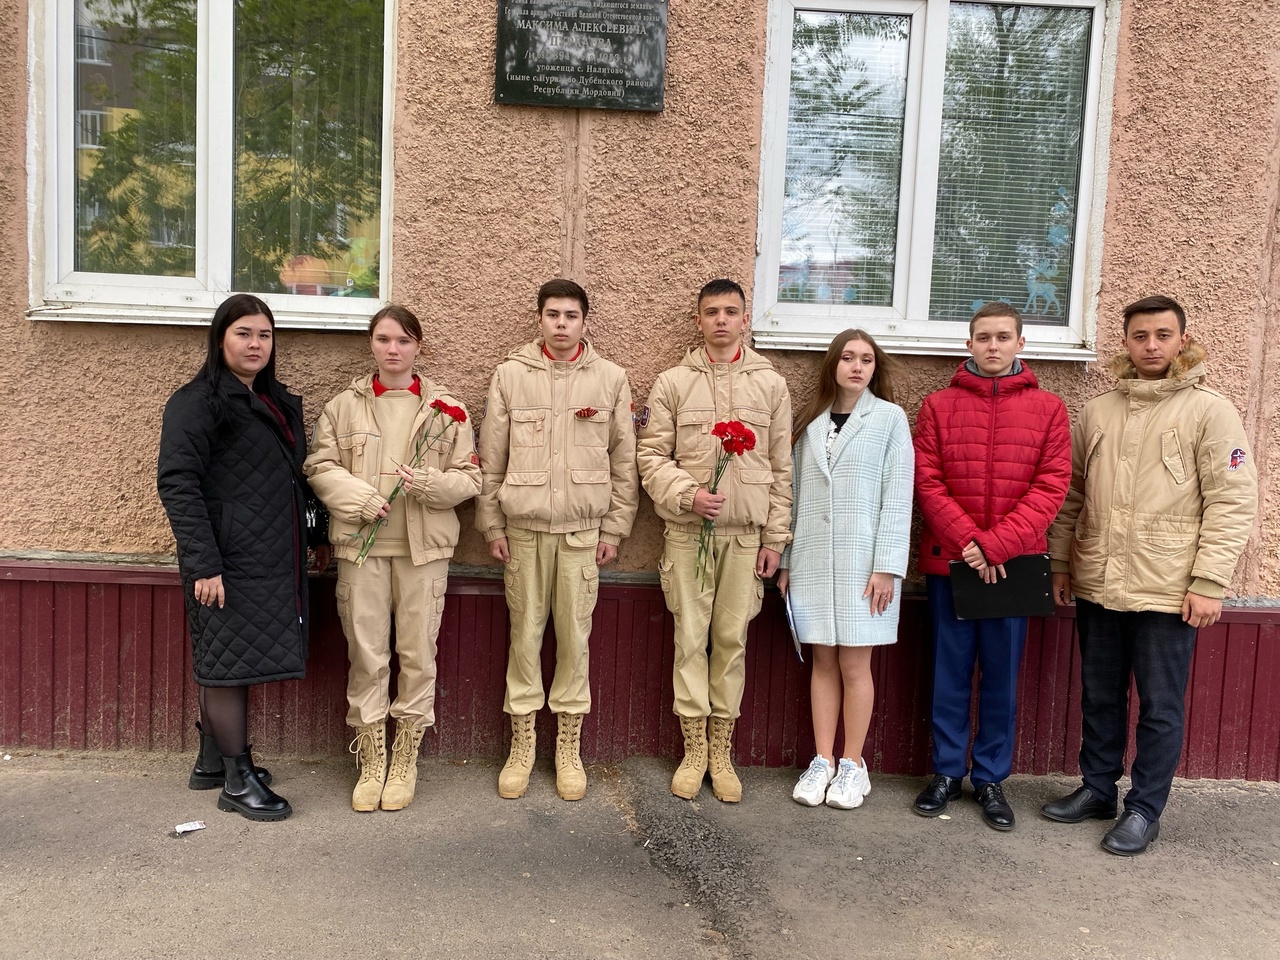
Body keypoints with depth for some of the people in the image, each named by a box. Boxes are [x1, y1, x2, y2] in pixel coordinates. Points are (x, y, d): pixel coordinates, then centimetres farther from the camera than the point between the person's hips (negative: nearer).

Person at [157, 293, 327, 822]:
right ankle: (237, 779, 10)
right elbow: (177, 483, -16)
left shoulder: (278, 402, 16)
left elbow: (295, 477, 23)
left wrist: (317, 536, 17)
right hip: (230, 560, -7)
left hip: (272, 559, 8)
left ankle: (212, 761, 28)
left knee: (231, 660, 15)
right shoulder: (197, 402, -9)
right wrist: (203, 563, -21)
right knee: (229, 659, 0)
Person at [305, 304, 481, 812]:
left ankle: (405, 762, 19)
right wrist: (361, 499, -12)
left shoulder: (447, 410, 5)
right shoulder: (344, 406, 8)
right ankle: (371, 764, 18)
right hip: (361, 544, 1)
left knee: (418, 652, 4)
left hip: (424, 546, 0)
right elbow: (320, 467, 4)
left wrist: (428, 483, -16)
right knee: (366, 653, 4)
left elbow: (469, 477, 3)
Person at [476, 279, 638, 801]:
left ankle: (569, 749, 19)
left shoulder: (611, 378, 3)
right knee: (525, 635, 6)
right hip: (523, 528, 0)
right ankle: (522, 745, 20)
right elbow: (491, 457, 4)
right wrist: (492, 526, 1)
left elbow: (624, 460, 4)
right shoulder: (511, 373, 3)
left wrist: (615, 529, 2)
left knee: (575, 637, 5)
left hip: (583, 531, 0)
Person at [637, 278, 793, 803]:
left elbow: (781, 468, 6)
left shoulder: (771, 384, 6)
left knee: (732, 640, 6)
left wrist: (775, 537, 3)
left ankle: (721, 752, 18)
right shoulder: (673, 382, 3)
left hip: (746, 535, 1)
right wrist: (687, 494, -15)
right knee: (690, 638, 3)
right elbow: (651, 455, 1)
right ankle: (694, 750, 16)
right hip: (688, 532, -1)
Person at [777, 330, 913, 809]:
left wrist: (887, 566, -11)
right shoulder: (810, 422, 11)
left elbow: (898, 497, -5)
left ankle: (853, 765, 15)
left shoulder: (889, 418, 0)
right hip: (813, 559, 3)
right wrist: (787, 560, 8)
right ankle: (823, 761, 16)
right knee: (823, 661, 7)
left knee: (855, 665, 2)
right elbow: (796, 496, 11)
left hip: (863, 562, -3)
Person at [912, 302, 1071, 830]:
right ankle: (946, 772, 21)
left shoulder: (1048, 409, 3)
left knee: (1002, 675, 8)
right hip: (948, 562, 0)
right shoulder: (938, 406, 4)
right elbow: (926, 480, -2)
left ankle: (991, 777, 21)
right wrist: (967, 541, -14)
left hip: (1012, 564, 0)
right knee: (950, 671, 8)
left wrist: (996, 545, -14)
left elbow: (1052, 486, -4)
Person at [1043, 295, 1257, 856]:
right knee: (1100, 698, 16)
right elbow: (1072, 495, 13)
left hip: (1167, 592, -4)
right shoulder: (1097, 412, 9)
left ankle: (1145, 809, 20)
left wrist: (1208, 583, -13)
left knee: (1160, 708, 6)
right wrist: (1060, 563, 10)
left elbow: (1233, 502, -8)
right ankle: (1097, 789, 31)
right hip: (1097, 586, 4)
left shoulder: (1209, 411, -4)